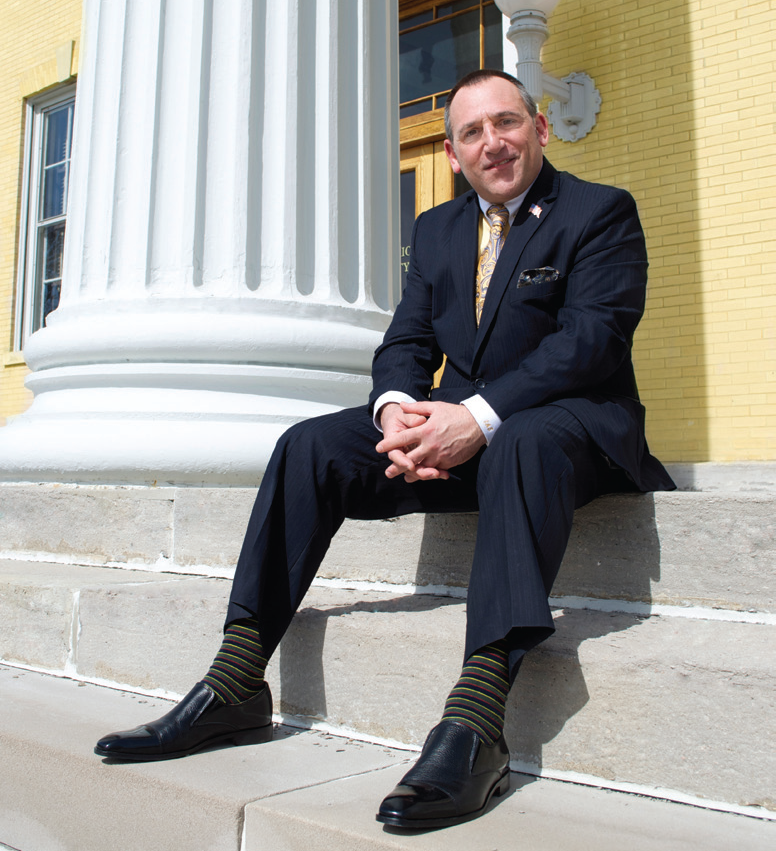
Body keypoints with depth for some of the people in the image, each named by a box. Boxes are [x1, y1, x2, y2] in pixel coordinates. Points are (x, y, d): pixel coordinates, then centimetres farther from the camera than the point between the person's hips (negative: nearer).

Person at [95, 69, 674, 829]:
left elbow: (592, 337, -14)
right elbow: (405, 344, 10)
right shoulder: (436, 229, 18)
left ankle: (474, 725, -44)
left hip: (571, 421, -4)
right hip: (457, 429, 5)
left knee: (524, 446, -40)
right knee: (311, 446, -15)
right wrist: (397, 411, -15)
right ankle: (234, 687, -14)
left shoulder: (603, 212, 1)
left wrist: (478, 418, -27)